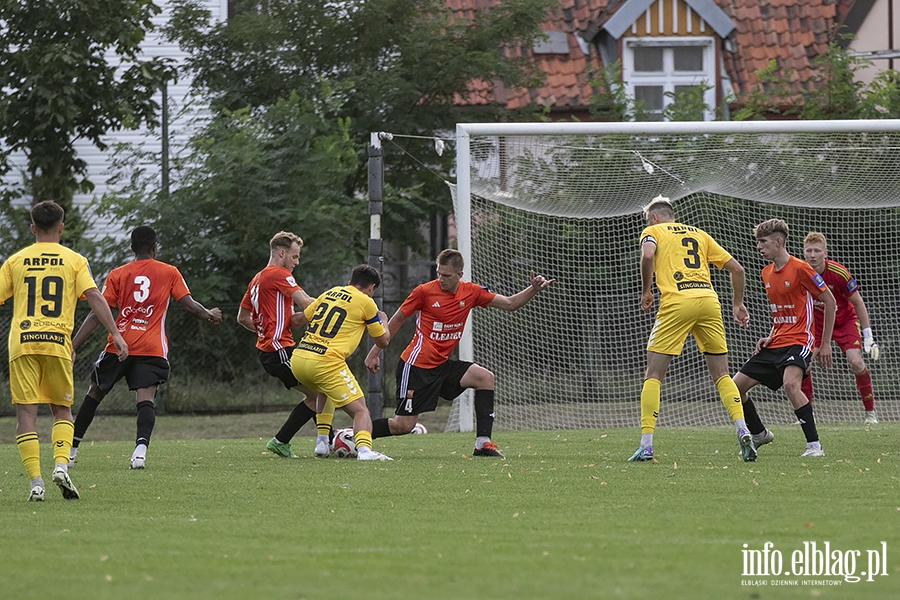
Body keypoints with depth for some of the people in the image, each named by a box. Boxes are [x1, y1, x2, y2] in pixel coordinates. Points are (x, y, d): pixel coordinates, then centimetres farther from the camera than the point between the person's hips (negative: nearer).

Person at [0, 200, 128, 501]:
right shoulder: (74, 260, 7)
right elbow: (94, 297, -4)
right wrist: (116, 335, -6)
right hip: (58, 343, 0)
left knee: (26, 412, 2)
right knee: (62, 411, 14)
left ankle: (35, 481, -8)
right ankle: (61, 465, -9)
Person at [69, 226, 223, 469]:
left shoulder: (117, 275, 7)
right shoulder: (169, 273, 7)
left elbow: (97, 315, 1)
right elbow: (190, 305, 7)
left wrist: (72, 346, 0)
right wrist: (210, 314, 28)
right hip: (152, 349, -1)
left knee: (94, 393, 16)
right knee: (145, 400, -9)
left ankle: (71, 450, 19)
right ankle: (141, 447, -36)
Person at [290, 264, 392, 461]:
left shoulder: (330, 293, 19)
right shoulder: (365, 302, 3)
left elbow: (301, 318, 31)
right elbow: (383, 341, 12)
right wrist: (383, 321, 33)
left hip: (298, 358, 7)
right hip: (326, 363, -7)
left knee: (324, 393, 37)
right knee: (360, 410, -6)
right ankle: (364, 448, -34)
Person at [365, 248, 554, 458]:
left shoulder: (470, 292, 0)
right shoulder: (425, 291, -13)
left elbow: (509, 303, 7)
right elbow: (397, 320, -2)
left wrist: (533, 289, -9)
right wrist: (374, 352, 1)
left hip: (442, 365, 5)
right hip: (416, 366, -5)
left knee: (485, 378, -13)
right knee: (404, 425, -8)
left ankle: (483, 443, -13)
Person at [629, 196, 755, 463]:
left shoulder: (653, 231, 13)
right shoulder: (699, 234, 26)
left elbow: (647, 255, -11)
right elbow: (736, 268, 21)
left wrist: (645, 291, 2)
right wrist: (738, 304, 30)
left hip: (676, 302, -4)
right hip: (709, 300, 4)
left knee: (653, 374, 3)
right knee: (721, 374, 11)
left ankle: (646, 445, -3)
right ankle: (743, 432, -7)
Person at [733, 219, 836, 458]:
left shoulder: (800, 269, -12)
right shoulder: (767, 273, 12)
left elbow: (829, 301, -7)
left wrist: (825, 344, -7)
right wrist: (770, 337, 9)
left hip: (798, 341, -9)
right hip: (775, 344, 9)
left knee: (790, 383, -35)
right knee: (736, 385, 4)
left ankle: (814, 445, -28)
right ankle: (759, 434, 26)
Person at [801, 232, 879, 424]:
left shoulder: (839, 273, -25)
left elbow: (858, 303, -13)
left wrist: (868, 337, -12)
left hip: (845, 320, -3)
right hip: (817, 322, 3)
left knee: (856, 362, -20)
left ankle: (870, 413, -4)